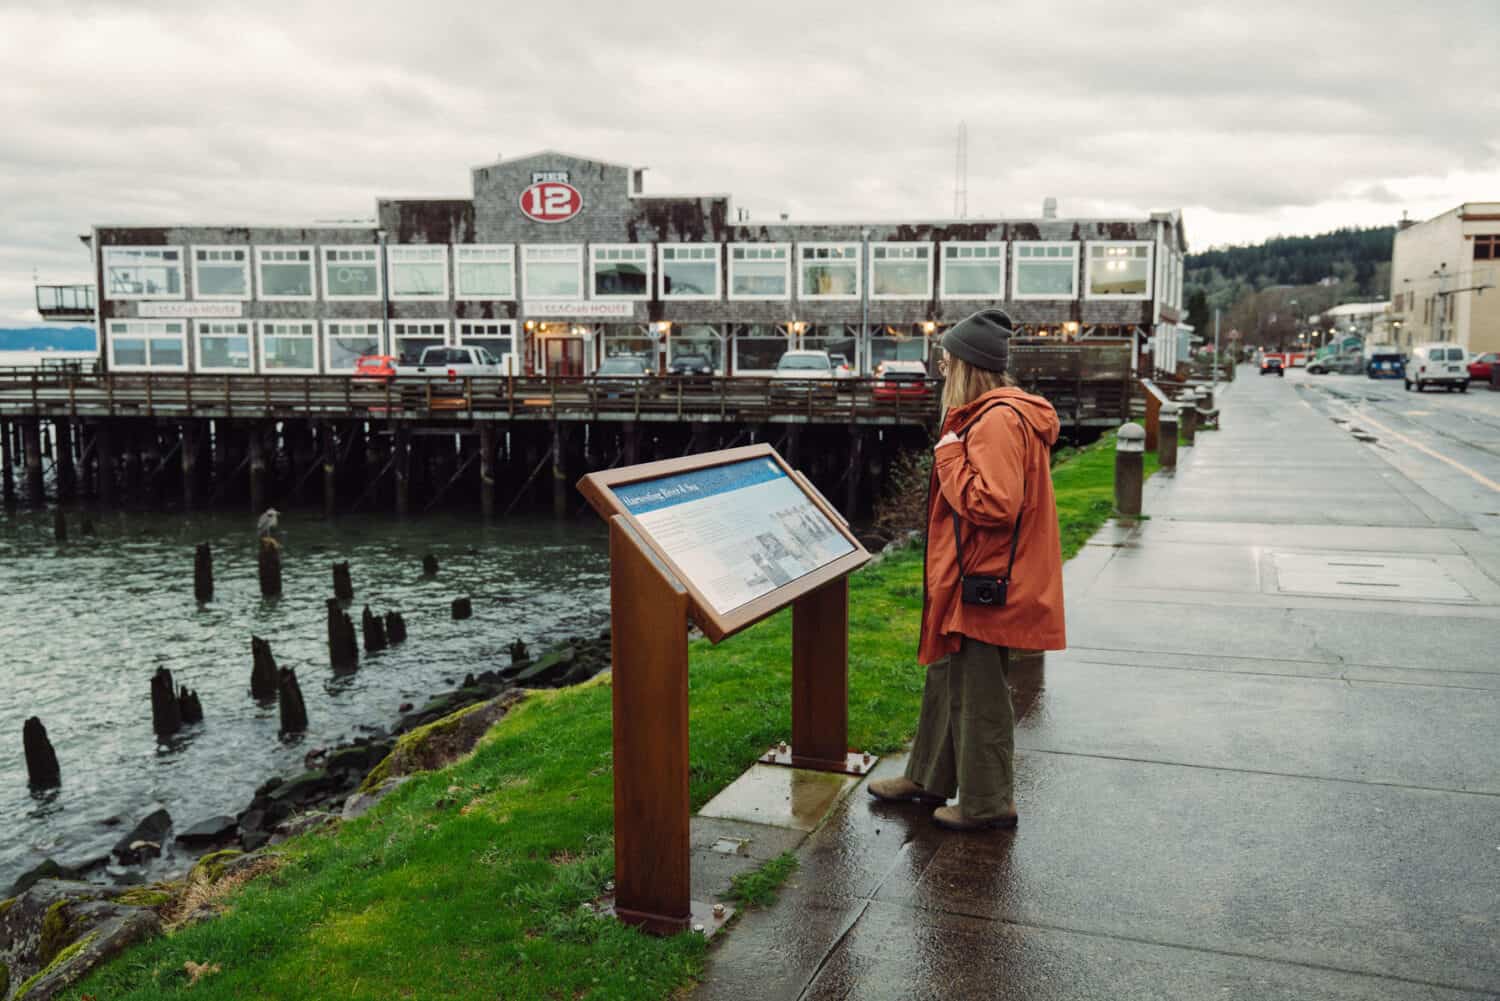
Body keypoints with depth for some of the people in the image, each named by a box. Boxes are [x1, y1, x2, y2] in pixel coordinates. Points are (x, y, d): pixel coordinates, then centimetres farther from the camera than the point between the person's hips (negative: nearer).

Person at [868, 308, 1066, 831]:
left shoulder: (998, 420, -21)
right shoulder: (986, 414, 13)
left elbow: (994, 504, -28)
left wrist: (949, 456, -20)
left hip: (983, 587, -11)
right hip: (968, 578, 11)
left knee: (978, 694, 2)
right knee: (947, 679, 21)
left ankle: (988, 803, 17)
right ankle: (928, 778, 36)